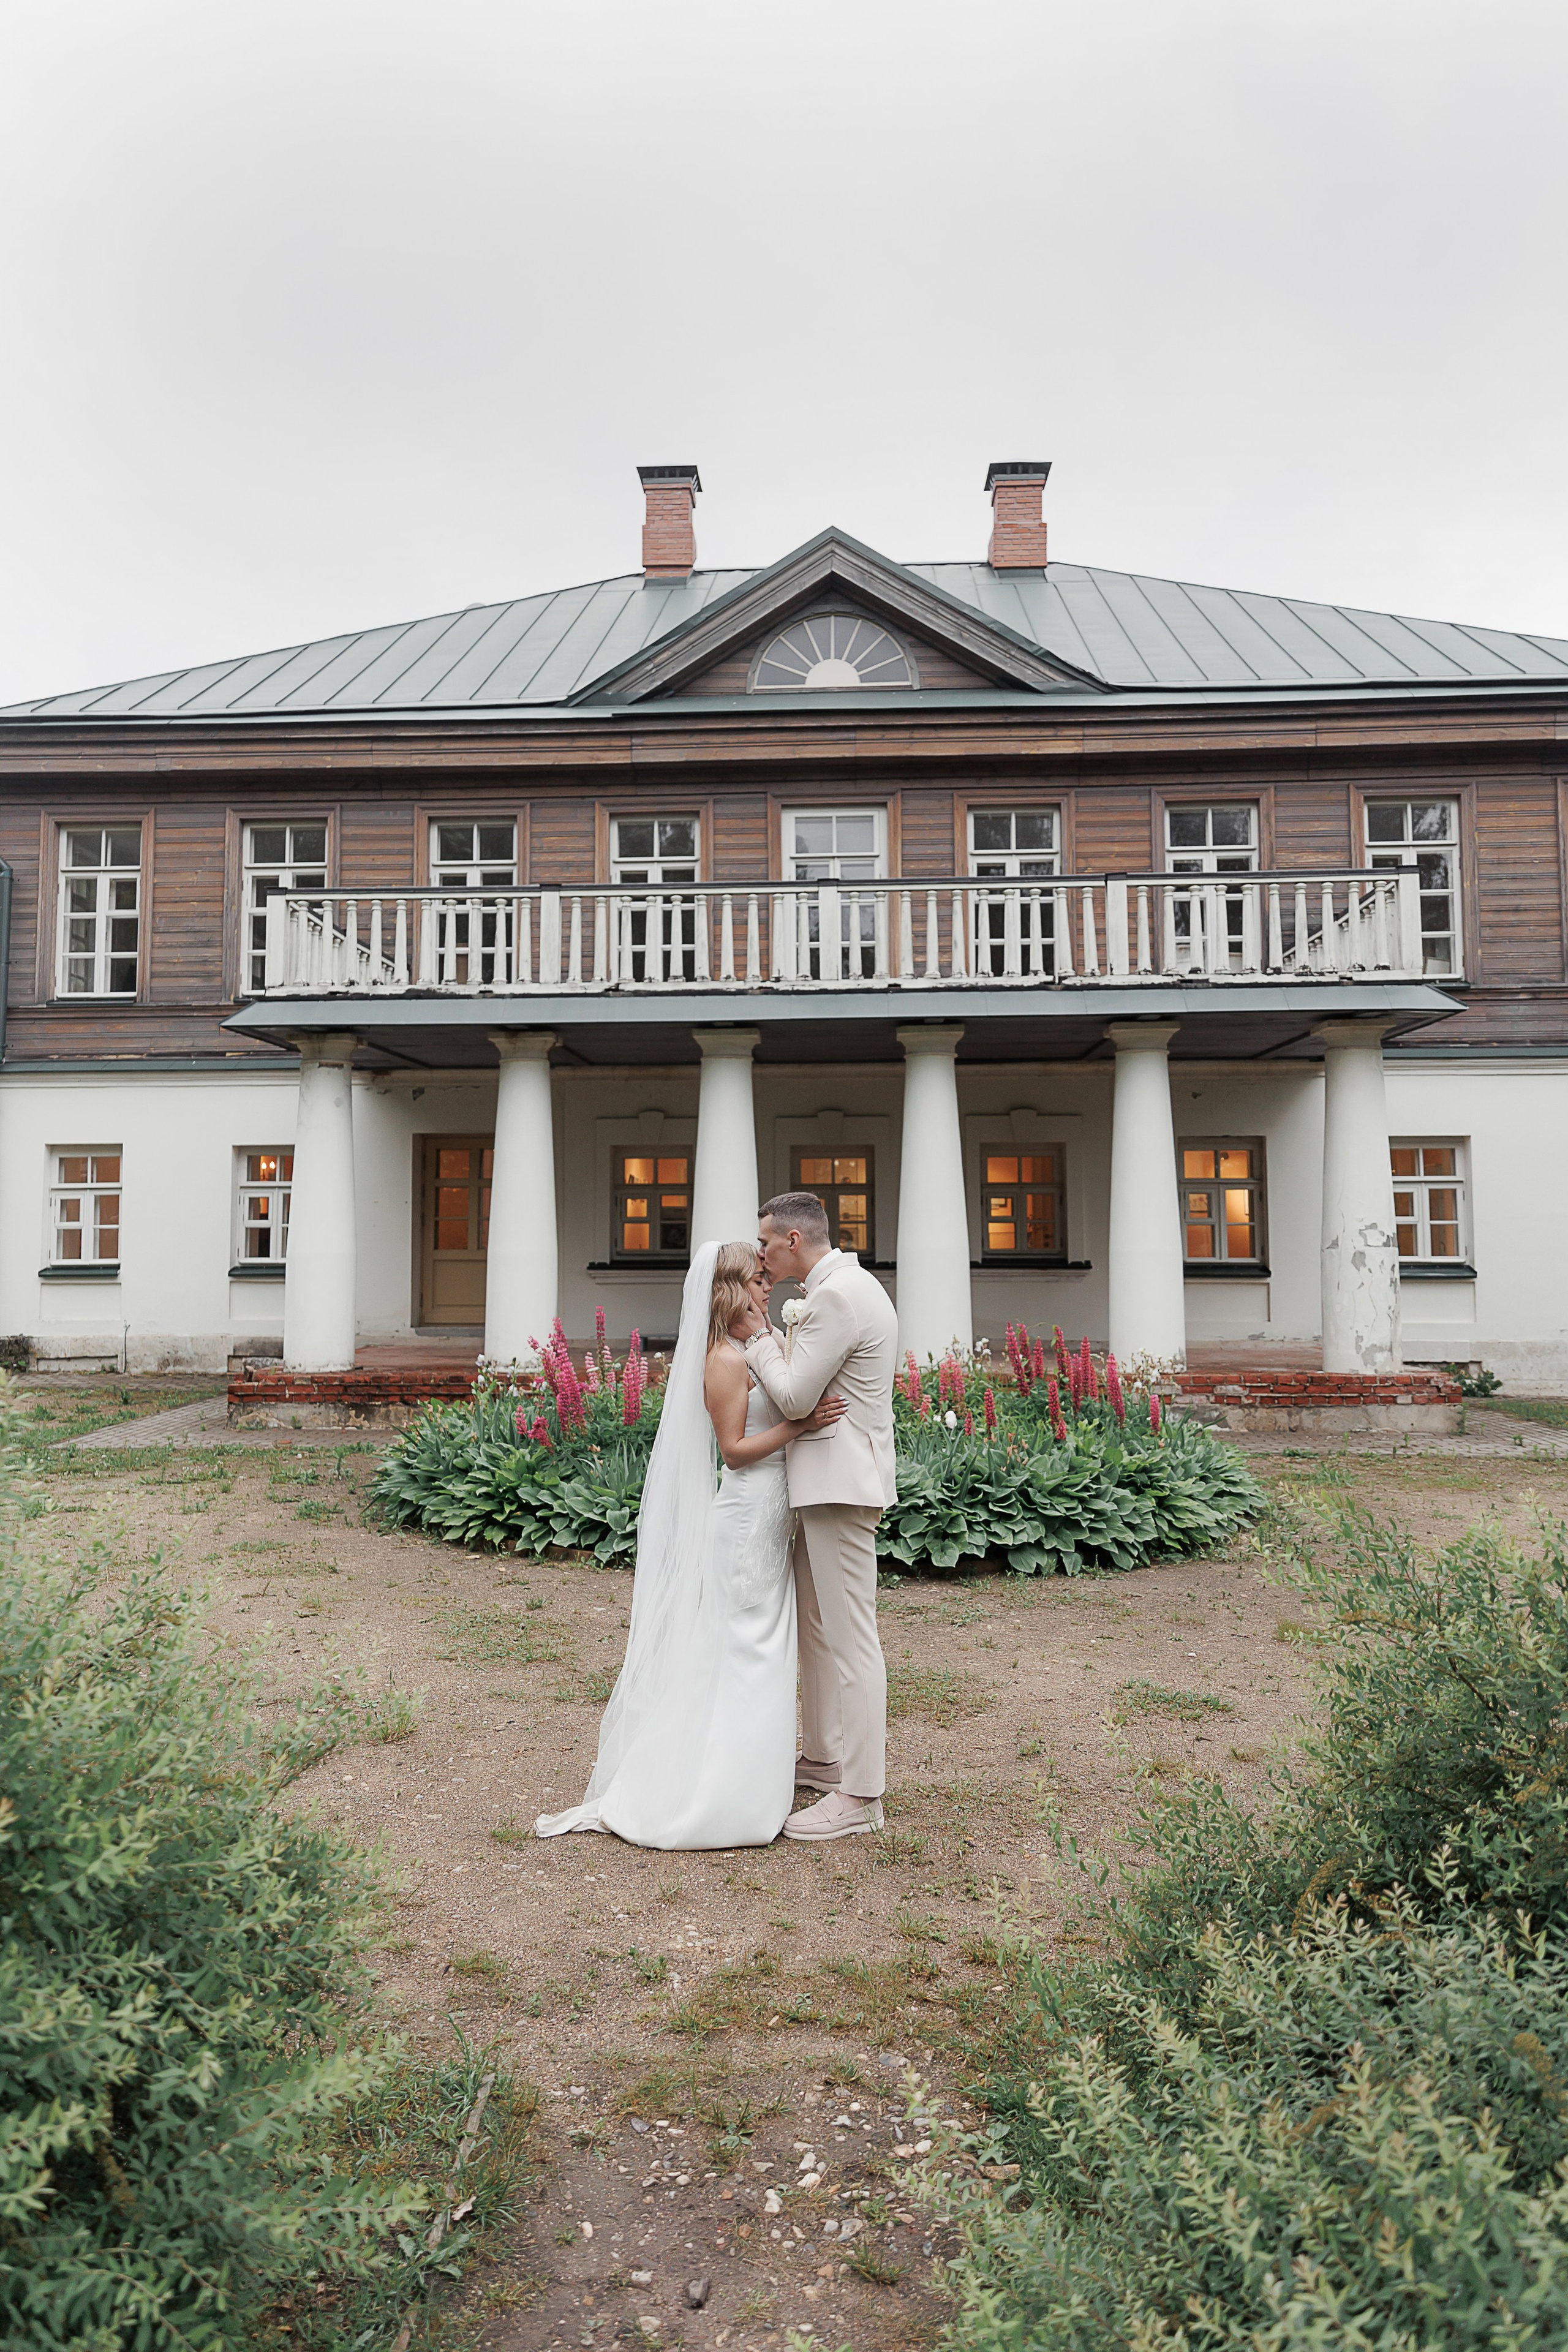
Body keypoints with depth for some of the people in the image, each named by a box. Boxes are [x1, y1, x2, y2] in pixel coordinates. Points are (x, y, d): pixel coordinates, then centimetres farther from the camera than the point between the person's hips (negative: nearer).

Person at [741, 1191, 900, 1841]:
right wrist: (768, 1336, 10)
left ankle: (860, 1796, 4)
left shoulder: (837, 1297, -19)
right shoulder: (847, 1286, 15)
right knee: (814, 1625, 19)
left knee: (849, 1636, -4)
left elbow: (794, 1397, -17)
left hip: (841, 1483, -11)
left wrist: (758, 1335, -6)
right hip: (826, 1481, 11)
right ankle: (824, 1758, 32)